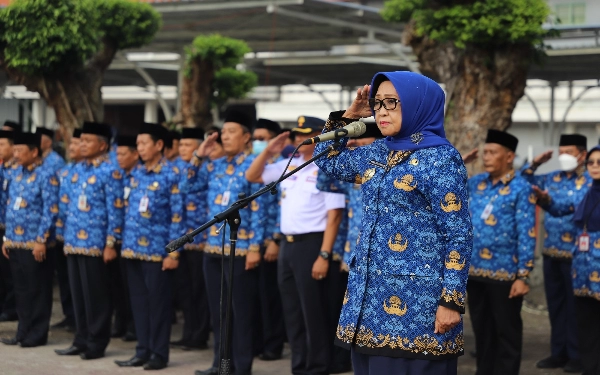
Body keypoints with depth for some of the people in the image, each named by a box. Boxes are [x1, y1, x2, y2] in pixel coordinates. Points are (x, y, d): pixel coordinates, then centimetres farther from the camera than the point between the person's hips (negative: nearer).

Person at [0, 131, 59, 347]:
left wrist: (41, 240, -18)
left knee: (37, 291, 0)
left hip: (35, 244, -7)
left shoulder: (46, 176, -10)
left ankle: (37, 335, 7)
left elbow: (50, 211, -14)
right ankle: (24, 332, 19)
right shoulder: (18, 174, 13)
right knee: (21, 289, 12)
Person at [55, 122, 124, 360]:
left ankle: (97, 343, 9)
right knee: (78, 294, 12)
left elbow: (115, 210, -11)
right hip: (73, 242, 7)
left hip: (95, 244, -7)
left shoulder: (110, 172, -9)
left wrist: (111, 243, -14)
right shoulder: (77, 170, 13)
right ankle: (81, 340, 21)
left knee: (96, 295, 0)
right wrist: (67, 236, 17)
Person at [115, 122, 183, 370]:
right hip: (133, 247, 6)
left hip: (157, 249, -6)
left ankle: (159, 354, 8)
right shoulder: (137, 173, 11)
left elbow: (177, 215, -11)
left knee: (158, 301, 1)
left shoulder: (171, 174, -8)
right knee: (138, 300, 10)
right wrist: (125, 242, 13)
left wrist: (173, 252, -14)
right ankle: (143, 350, 17)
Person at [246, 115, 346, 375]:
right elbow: (252, 177, 20)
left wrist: (324, 255, -19)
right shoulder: (289, 165, 11)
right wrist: (268, 152, 5)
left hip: (311, 244, -7)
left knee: (313, 312, -2)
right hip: (287, 244, 8)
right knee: (292, 312, 12)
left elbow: (334, 216, -14)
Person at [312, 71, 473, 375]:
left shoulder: (440, 158, -10)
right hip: (369, 290, 7)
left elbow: (458, 235, -12)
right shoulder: (377, 153, 11)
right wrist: (350, 114, 14)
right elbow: (328, 160, 28)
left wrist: (452, 301, -17)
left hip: (415, 297, -7)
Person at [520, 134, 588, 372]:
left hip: (575, 255, -6)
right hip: (551, 253, 6)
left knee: (574, 307, 1)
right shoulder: (552, 179, 11)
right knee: (555, 305, 12)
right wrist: (534, 164, 7)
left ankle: (577, 356, 10)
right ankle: (559, 352, 21)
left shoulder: (590, 182, -8)